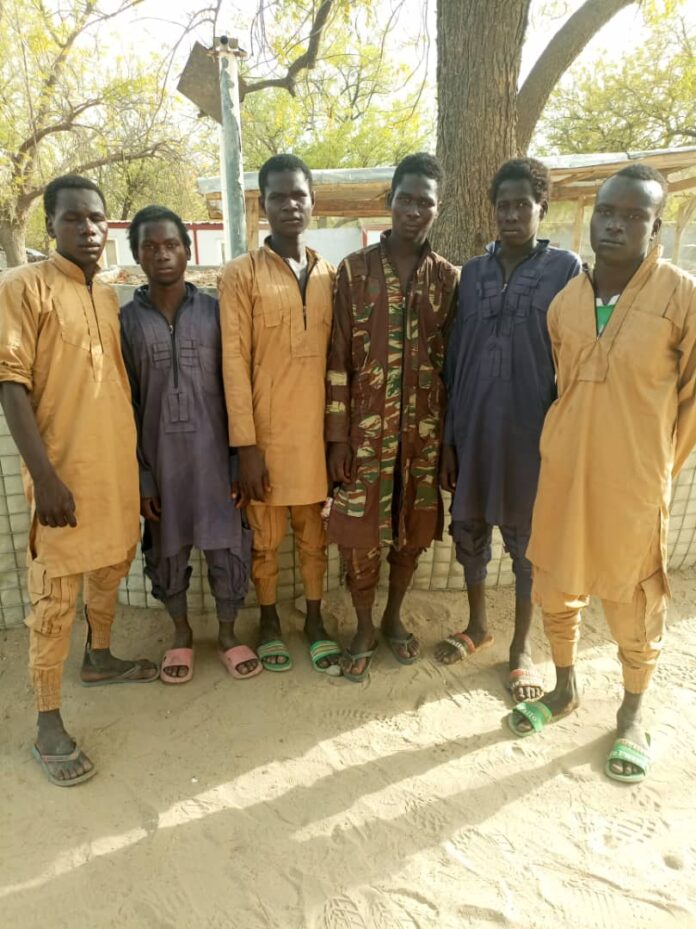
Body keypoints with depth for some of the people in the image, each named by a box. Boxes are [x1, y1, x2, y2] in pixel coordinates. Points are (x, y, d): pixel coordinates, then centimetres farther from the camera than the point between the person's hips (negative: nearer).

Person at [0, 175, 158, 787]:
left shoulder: (109, 295, 13)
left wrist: (136, 456, 16)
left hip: (118, 463, 7)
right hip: (65, 472, -7)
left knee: (110, 570, 20)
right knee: (55, 598, 0)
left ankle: (100, 659, 42)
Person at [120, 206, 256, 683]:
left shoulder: (216, 311, 1)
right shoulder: (126, 320, 1)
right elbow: (125, 404, 1)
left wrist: (241, 459, -3)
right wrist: (139, 474, -3)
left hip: (215, 454, 0)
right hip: (159, 458, 1)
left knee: (228, 545, 6)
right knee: (167, 550, 12)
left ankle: (228, 633, 28)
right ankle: (182, 634, 34)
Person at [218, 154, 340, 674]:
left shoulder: (330, 275, 8)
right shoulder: (241, 275, -4)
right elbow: (234, 363, -9)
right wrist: (246, 444, -13)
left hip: (318, 429, 3)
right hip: (266, 432, -3)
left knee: (314, 531, 14)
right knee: (266, 535, 11)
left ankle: (315, 620, 31)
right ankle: (270, 621, 31)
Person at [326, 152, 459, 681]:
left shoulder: (447, 278, 4)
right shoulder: (354, 270, -2)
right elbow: (338, 358, -4)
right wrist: (337, 436, -7)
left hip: (424, 429, 2)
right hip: (366, 428, -2)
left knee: (413, 531, 13)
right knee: (360, 534, 4)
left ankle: (394, 618, 35)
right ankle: (364, 630, 26)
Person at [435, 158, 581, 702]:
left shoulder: (565, 269, -2)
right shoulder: (472, 273, 7)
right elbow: (455, 361, 6)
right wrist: (448, 439, 4)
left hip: (532, 434, -3)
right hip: (473, 430, 4)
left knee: (528, 539, 9)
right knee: (468, 529, 13)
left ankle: (523, 644, 28)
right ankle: (478, 625, 35)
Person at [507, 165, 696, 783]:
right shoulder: (565, 301, 2)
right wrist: (565, 448, 11)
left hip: (632, 483, -4)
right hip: (563, 472, 4)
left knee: (633, 605, 12)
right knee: (556, 589, 16)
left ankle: (632, 715, 36)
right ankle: (565, 690, 41)